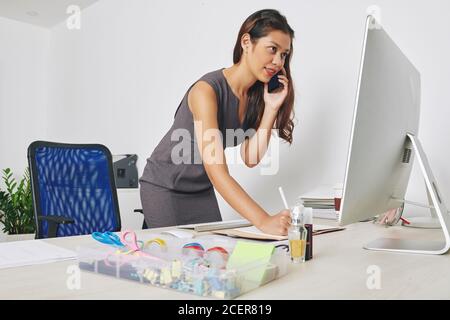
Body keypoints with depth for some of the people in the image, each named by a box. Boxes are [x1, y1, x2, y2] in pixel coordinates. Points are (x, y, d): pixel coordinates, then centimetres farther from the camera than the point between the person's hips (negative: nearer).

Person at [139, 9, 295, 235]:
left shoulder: (257, 95, -6)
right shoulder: (207, 90, -29)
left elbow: (250, 159, -10)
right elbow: (217, 172, -38)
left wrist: (271, 108, -18)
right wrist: (264, 221, -47)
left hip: (202, 190, 6)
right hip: (165, 188, -6)